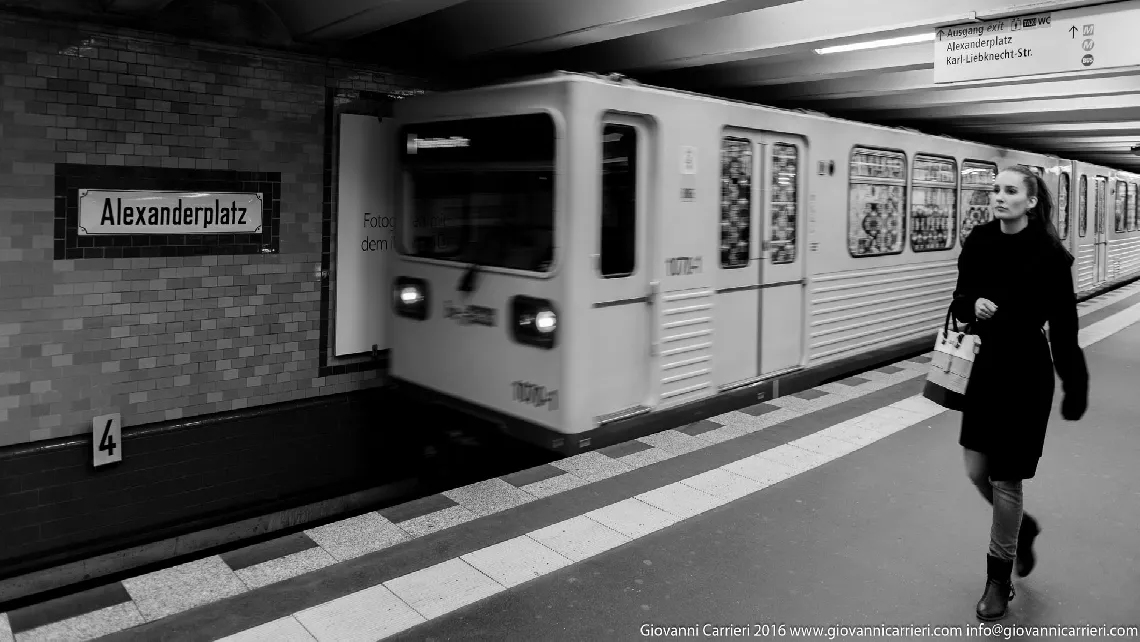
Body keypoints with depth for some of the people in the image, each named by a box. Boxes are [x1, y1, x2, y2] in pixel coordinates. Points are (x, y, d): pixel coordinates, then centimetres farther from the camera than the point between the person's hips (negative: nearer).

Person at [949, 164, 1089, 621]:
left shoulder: (1048, 254, -13)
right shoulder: (978, 243, 0)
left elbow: (1063, 326, -10)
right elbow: (960, 300, 9)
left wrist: (1074, 387, -8)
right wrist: (973, 305, -15)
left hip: (1025, 374, -5)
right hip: (983, 368, 5)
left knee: (1005, 480, 3)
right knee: (977, 471, 11)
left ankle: (999, 578, 22)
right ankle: (1022, 527, 43)